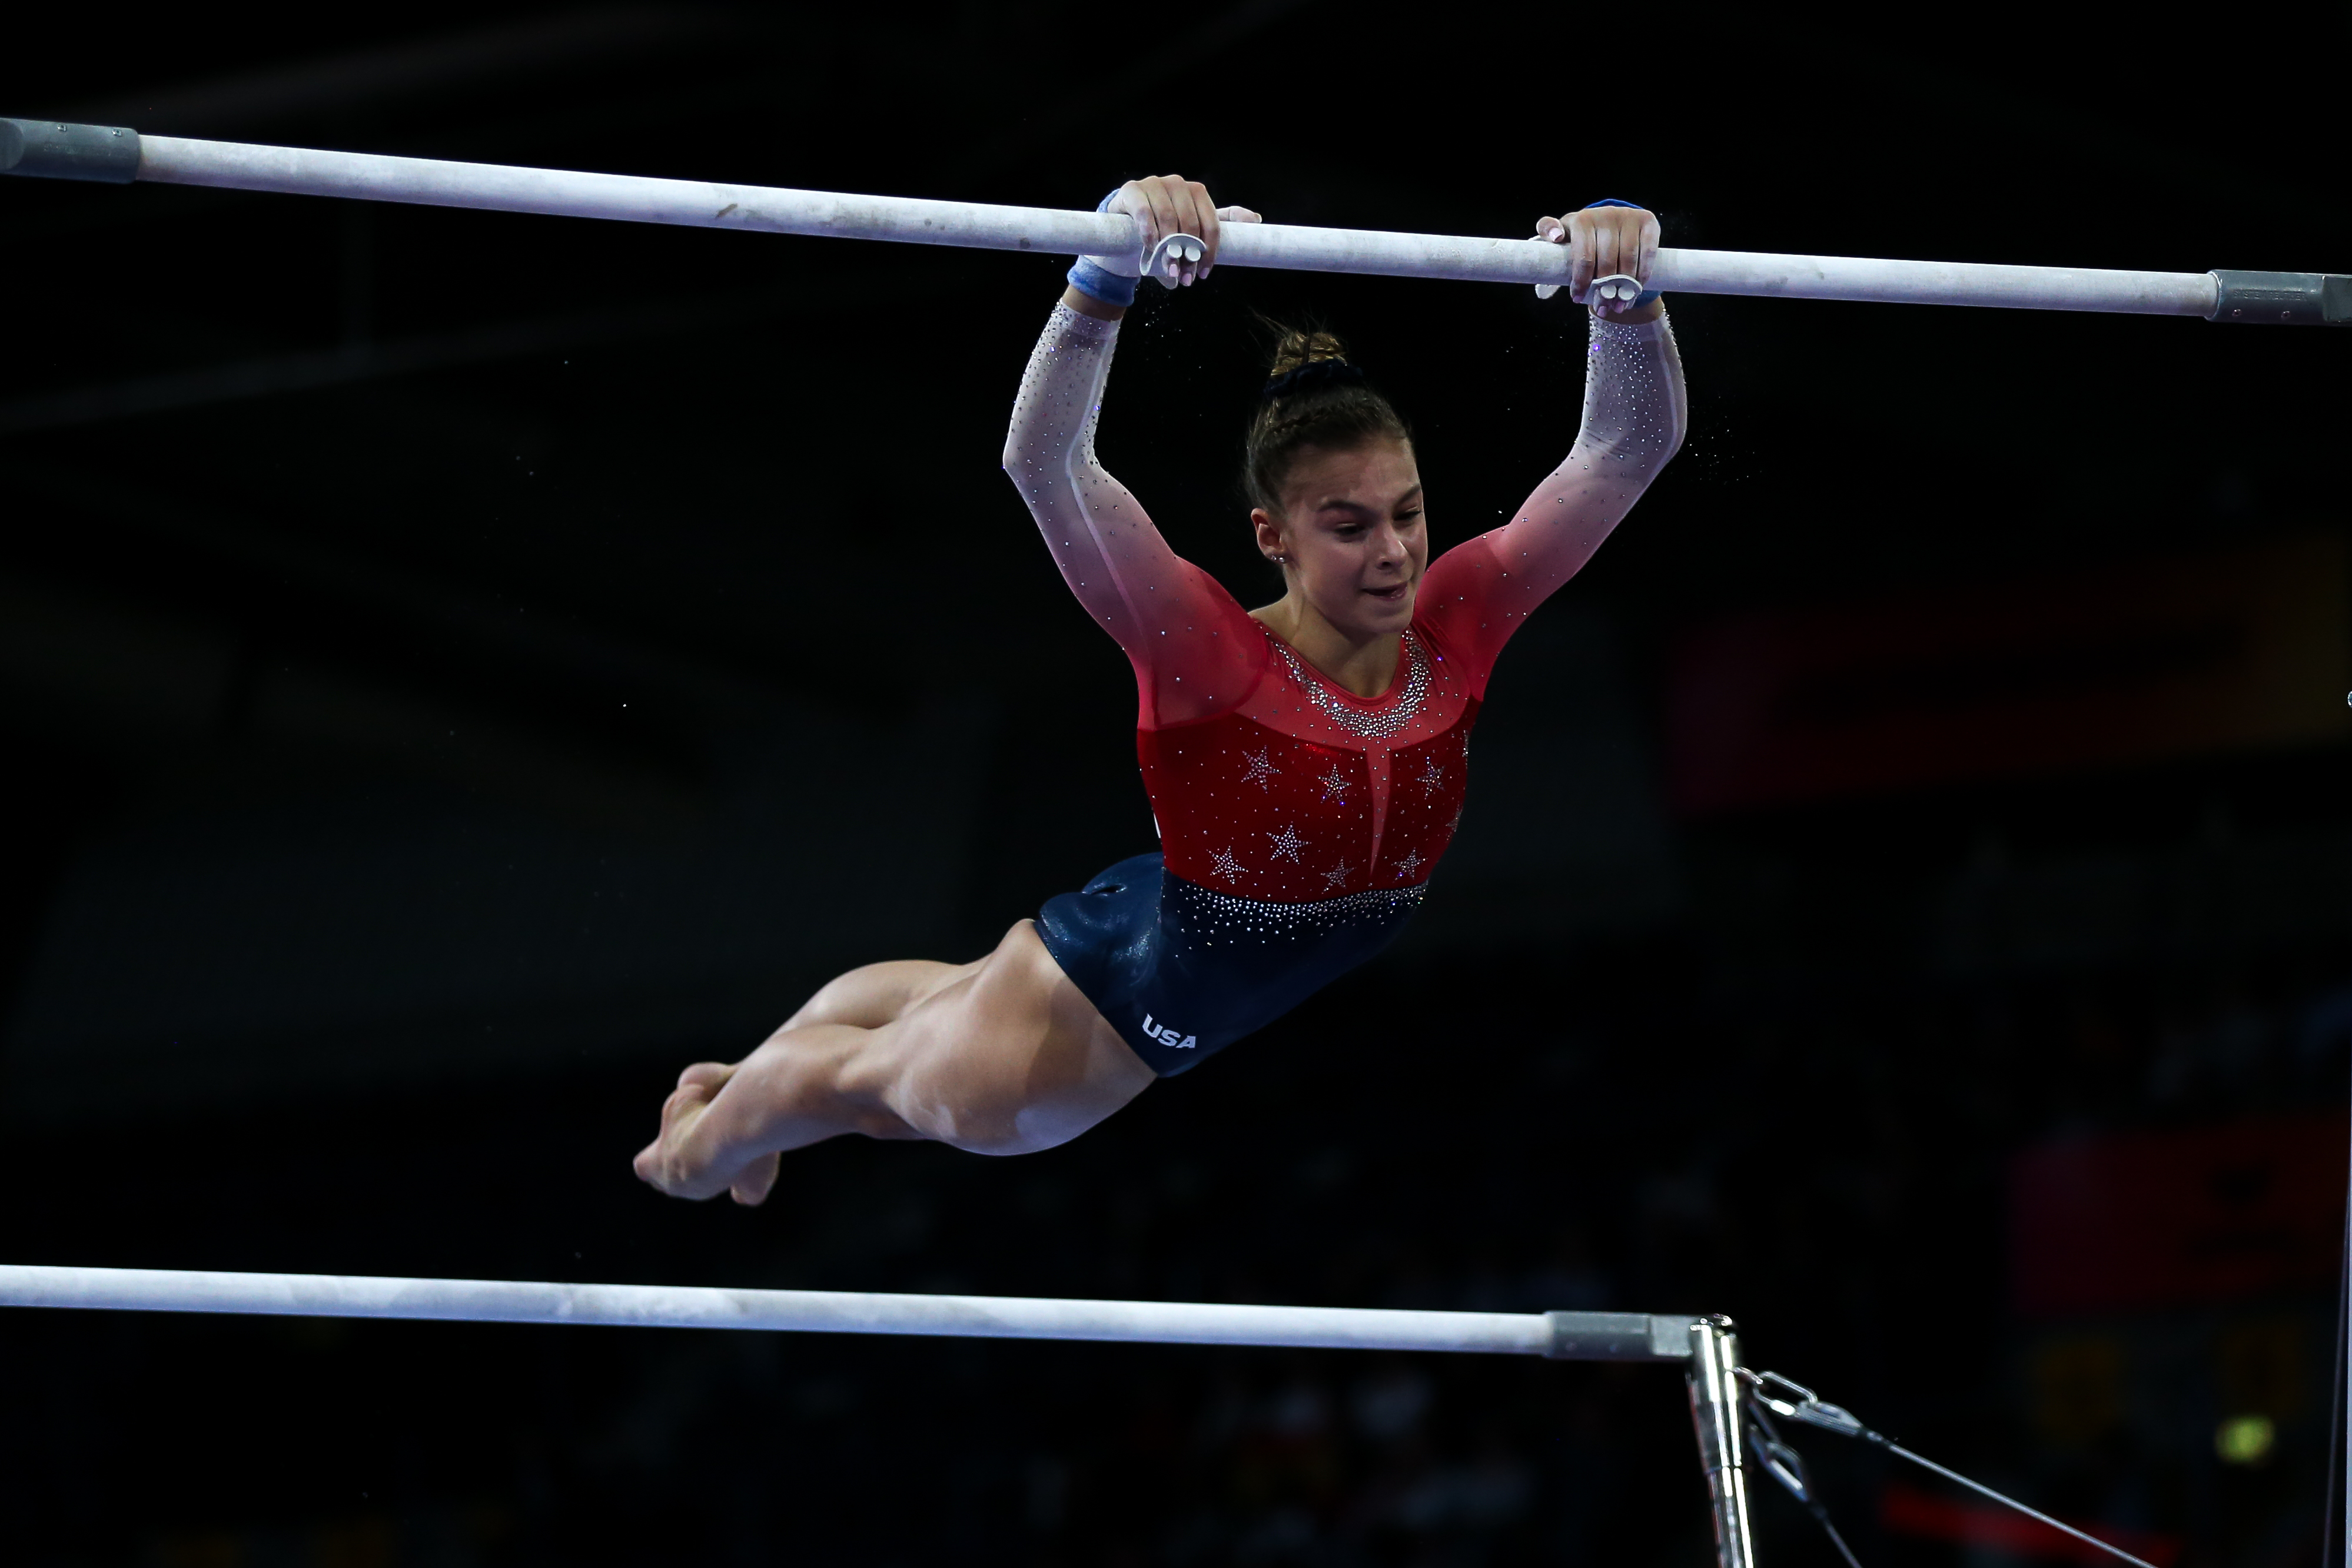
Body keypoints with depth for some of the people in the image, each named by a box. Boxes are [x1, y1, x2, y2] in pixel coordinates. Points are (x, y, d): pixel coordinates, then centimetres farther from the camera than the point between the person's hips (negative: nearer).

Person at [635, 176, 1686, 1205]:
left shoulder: (1455, 629, -24)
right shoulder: (1212, 656, -37)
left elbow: (1631, 446, -29)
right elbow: (1043, 459, -52)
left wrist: (1627, 296, -50)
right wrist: (1114, 268, -67)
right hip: (1112, 978, -5)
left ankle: (749, 1085, 64)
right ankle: (713, 1124, 57)